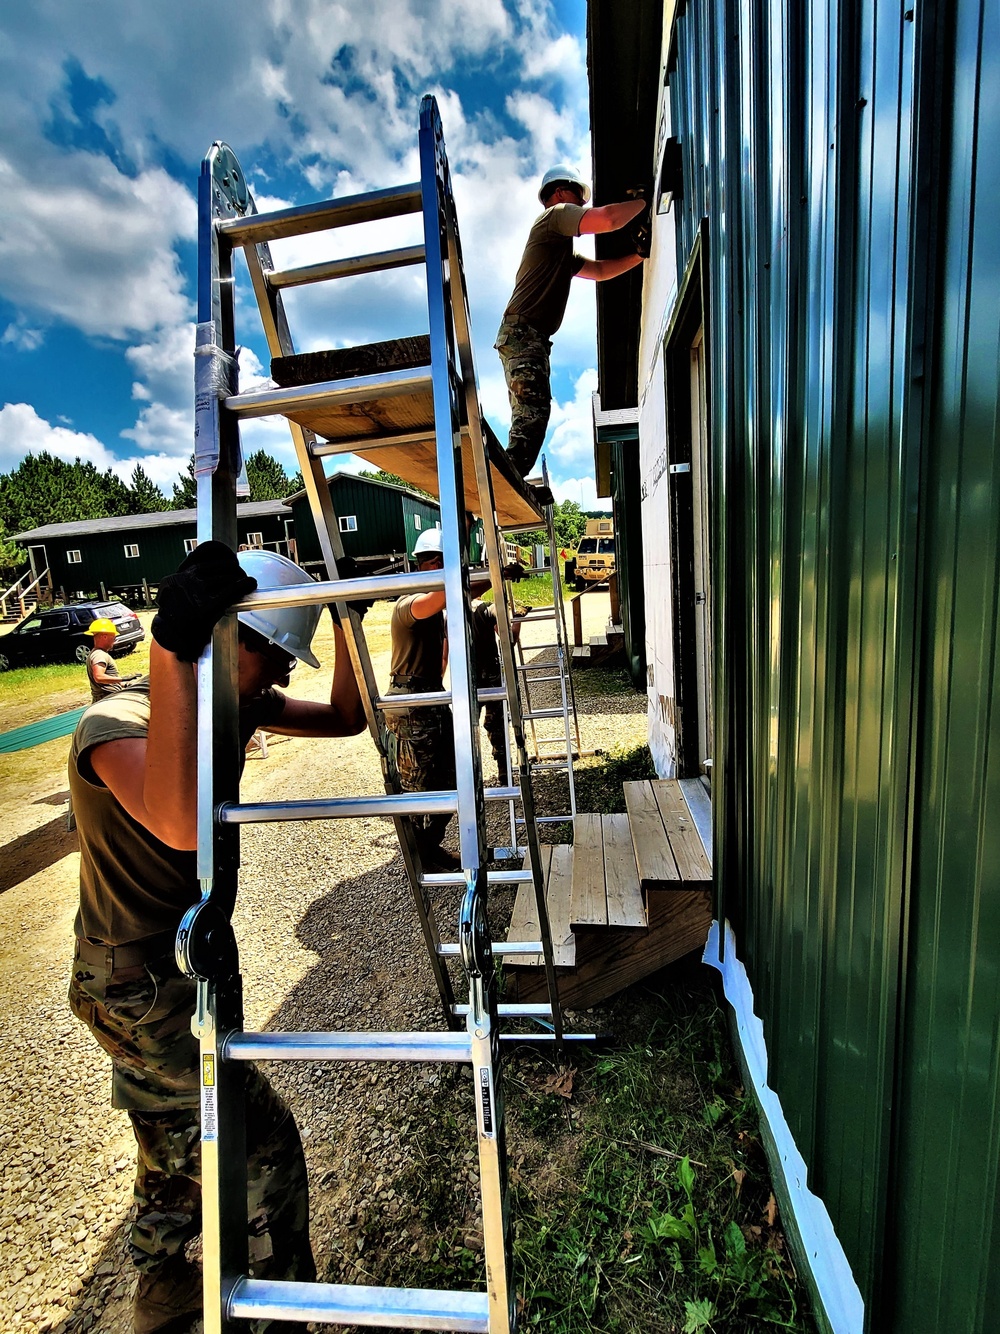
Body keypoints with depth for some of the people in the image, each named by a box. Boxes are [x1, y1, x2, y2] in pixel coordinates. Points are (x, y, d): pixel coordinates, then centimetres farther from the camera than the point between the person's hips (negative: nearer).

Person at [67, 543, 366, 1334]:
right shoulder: (116, 725, -29)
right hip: (135, 990, -8)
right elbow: (184, 824, -50)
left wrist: (346, 615, -9)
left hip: (181, 970, 8)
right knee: (265, 1139, 4)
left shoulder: (232, 704, -5)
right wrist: (174, 653, -51)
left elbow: (346, 719, -1)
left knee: (178, 1138, 28)